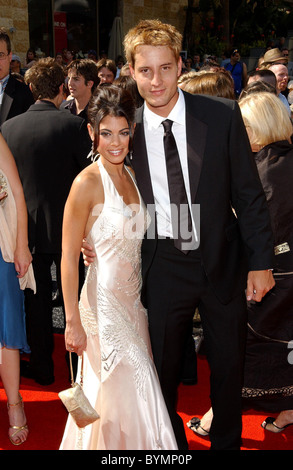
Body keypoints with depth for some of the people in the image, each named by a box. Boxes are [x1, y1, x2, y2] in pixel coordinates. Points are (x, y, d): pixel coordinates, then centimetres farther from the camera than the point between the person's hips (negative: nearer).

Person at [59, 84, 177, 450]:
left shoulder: (131, 175, 6)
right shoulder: (87, 183, -16)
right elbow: (69, 257, -16)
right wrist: (73, 321, -16)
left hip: (133, 298, 6)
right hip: (104, 300, -6)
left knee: (112, 391, 17)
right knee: (129, 391, 2)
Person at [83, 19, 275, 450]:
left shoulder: (223, 115, -9)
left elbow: (249, 193, -4)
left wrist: (261, 262, -5)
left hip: (222, 262, 0)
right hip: (162, 267, 0)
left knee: (228, 366, 18)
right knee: (161, 369, 13)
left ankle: (226, 440, 43)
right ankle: (172, 443, 39)